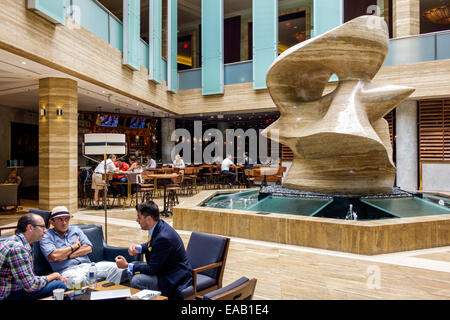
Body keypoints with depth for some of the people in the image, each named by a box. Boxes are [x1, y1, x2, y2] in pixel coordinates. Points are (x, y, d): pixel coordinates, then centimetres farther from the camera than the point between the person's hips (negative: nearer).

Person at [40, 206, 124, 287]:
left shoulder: (75, 230, 19)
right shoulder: (47, 237, 7)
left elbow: (88, 248, 8)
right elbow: (54, 256, -12)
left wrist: (68, 255, -4)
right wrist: (74, 246, 0)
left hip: (86, 265, 5)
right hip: (67, 270, -4)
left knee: (114, 267, -19)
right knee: (79, 277, -41)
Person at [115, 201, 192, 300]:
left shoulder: (163, 237, -30)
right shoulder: (158, 226, -2)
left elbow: (152, 269, -24)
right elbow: (151, 245, 20)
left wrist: (126, 266, -14)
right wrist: (138, 248, -1)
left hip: (175, 279, -10)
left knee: (136, 280, -23)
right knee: (133, 267, 10)